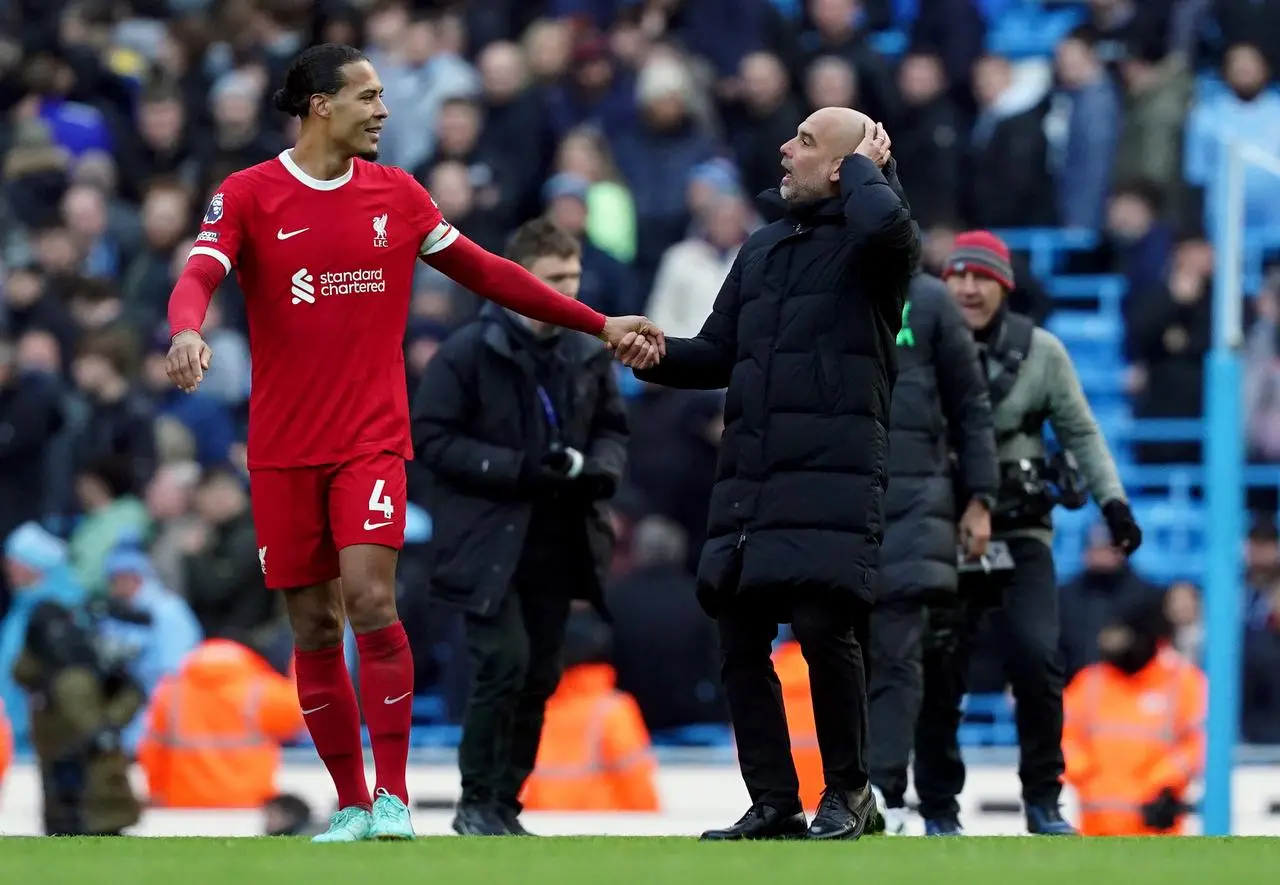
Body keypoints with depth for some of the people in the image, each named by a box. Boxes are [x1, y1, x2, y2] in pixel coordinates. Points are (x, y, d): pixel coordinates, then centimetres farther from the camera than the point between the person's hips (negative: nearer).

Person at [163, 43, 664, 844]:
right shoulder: (249, 195, -2)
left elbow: (485, 272, 13)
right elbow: (200, 275, -16)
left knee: (370, 601, -17)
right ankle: (351, 806, 14)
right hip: (284, 448, 0)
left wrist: (598, 325, 12)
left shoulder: (396, 194, 7)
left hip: (372, 440, 0)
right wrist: (187, 330, -40)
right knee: (313, 626, 3)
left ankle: (392, 798, -10)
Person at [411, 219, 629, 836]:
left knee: (540, 676, 5)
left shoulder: (588, 355, 6)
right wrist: (518, 469, -20)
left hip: (556, 541, 5)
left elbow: (611, 429, 18)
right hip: (487, 542, -5)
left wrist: (598, 468, -6)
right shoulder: (468, 353, -9)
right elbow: (431, 438, -11)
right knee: (505, 662, -14)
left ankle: (504, 804, 16)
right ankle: (477, 803, -1)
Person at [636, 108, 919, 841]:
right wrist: (658, 356, 2)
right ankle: (774, 803, 12)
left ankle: (848, 793, 1)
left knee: (824, 627, -15)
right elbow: (718, 356, 22)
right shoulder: (763, 249, 21)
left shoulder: (871, 245, 0)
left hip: (833, 477, -7)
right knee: (741, 642, 4)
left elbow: (886, 224, -27)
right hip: (748, 476, 7)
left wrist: (863, 167, -6)